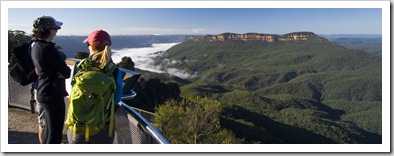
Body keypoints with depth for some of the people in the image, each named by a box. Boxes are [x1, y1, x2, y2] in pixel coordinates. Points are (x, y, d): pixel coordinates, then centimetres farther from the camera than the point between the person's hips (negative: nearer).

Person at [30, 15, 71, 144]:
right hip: (53, 96, -10)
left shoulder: (34, 46, 7)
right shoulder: (47, 48, -23)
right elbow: (66, 72, -24)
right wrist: (66, 71, -2)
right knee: (54, 133, 2)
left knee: (43, 126, 26)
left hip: (41, 93, 10)